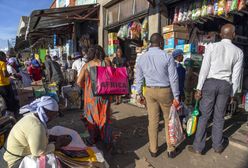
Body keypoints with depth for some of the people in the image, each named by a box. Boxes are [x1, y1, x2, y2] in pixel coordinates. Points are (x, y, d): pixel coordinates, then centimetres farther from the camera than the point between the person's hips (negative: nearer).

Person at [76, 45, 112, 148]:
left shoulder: (86, 65, -4)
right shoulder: (106, 64, -7)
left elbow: (79, 82, -7)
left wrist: (86, 87, 10)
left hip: (91, 96, 1)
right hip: (104, 95, 0)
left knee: (91, 116, 18)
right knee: (104, 117, 13)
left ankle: (93, 139, 34)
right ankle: (107, 141, 22)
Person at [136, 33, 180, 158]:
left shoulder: (142, 58, 2)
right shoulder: (167, 57, -9)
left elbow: (139, 78, 6)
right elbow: (173, 79, -9)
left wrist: (140, 94, 16)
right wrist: (176, 97, -3)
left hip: (150, 91, 3)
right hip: (165, 91, -2)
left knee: (153, 121, 11)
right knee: (168, 120, 13)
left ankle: (153, 150, 24)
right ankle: (171, 149, 25)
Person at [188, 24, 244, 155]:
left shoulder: (212, 47, -6)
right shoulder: (238, 52, 4)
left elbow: (204, 69, -10)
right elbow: (236, 76, 5)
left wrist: (199, 88, -7)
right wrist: (232, 93, 14)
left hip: (210, 82, -3)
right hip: (225, 85, 3)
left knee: (204, 115, 4)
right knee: (219, 117, 15)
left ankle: (198, 146, 11)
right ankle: (218, 145, 31)